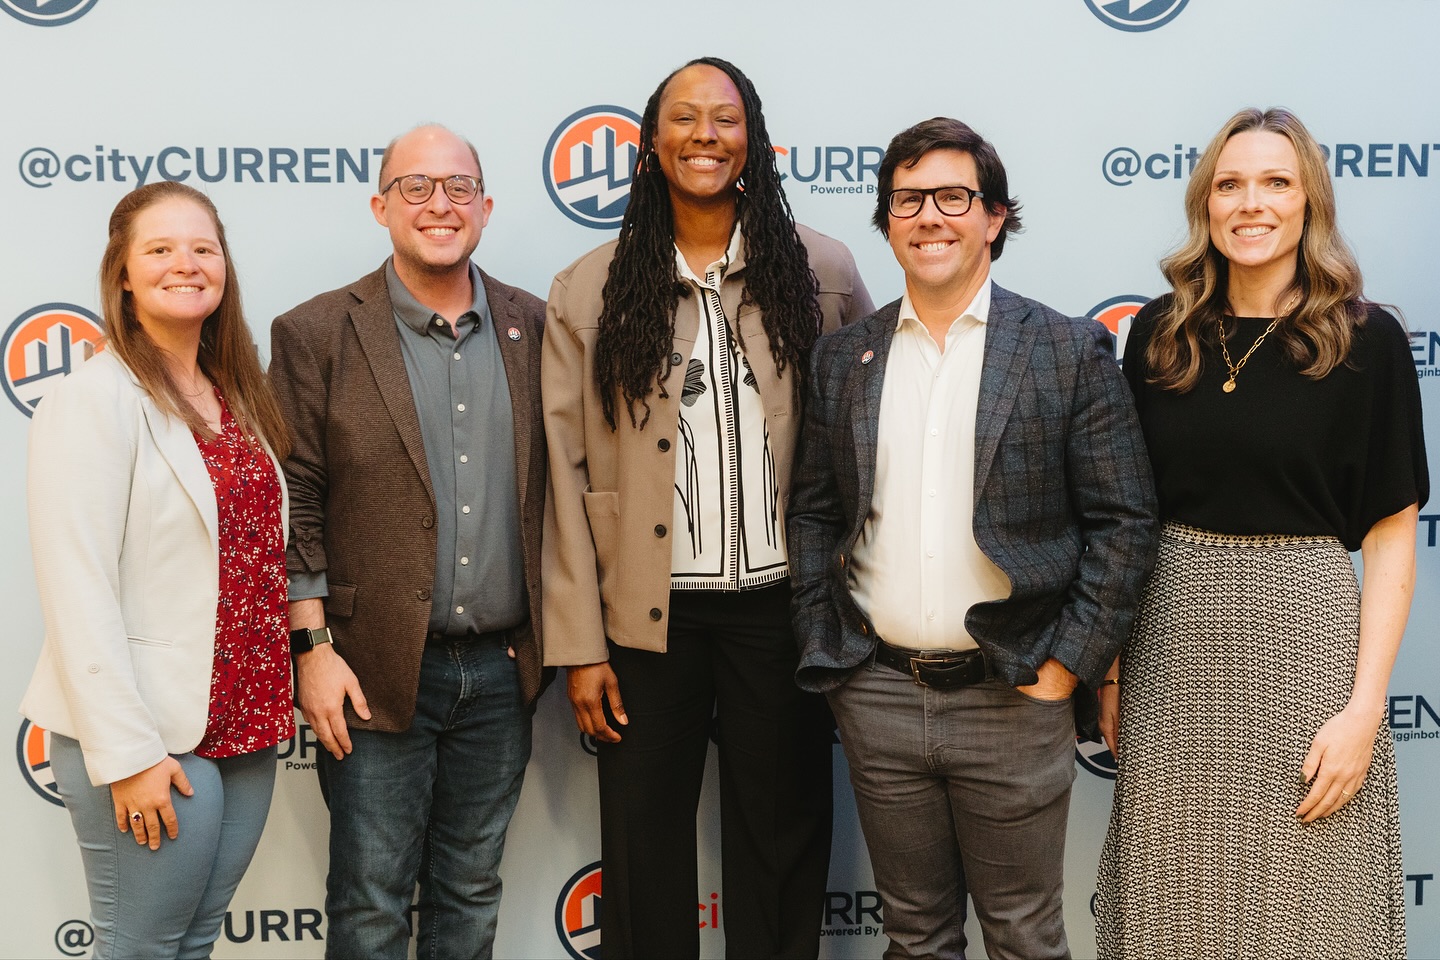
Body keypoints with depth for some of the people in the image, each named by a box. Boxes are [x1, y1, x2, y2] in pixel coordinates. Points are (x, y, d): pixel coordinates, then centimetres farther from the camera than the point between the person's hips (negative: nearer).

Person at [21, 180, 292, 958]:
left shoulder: (236, 397, 11)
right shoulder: (94, 399, -12)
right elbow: (78, 588, -17)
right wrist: (126, 753, -20)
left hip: (244, 725, 7)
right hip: (152, 737, -7)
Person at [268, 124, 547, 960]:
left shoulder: (535, 327, 6)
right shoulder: (317, 334, -3)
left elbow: (557, 484, 10)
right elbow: (296, 504, -4)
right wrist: (313, 648, -9)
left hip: (503, 670, 3)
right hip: (379, 671, -3)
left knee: (471, 892, 16)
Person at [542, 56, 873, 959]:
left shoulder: (822, 271, 1)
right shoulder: (589, 292, -1)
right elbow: (566, 476, -2)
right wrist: (579, 647, -4)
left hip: (783, 602, 1)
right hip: (649, 611, 0)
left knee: (784, 843, 13)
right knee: (644, 848, 11)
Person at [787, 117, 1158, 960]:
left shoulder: (1071, 350, -3)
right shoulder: (843, 358, 7)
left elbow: (1125, 522, -4)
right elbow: (814, 514, 11)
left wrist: (1068, 665, -9)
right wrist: (820, 650, 2)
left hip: (1013, 697, -2)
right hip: (877, 696, 3)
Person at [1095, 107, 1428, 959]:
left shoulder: (1366, 340, -5)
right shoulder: (1161, 334, 4)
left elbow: (1392, 535, -5)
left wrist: (1365, 708, -12)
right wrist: (1111, 667, 5)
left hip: (1302, 633, -2)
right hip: (1173, 636, 3)